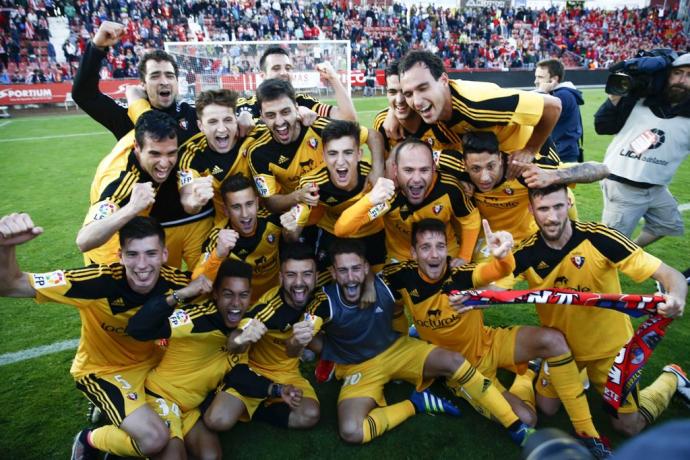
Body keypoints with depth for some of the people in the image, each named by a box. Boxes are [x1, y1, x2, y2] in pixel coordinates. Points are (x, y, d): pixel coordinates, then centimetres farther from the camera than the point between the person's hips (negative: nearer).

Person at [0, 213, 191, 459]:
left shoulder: (172, 280, -22)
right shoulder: (98, 282, -33)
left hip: (149, 359, 5)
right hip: (103, 369, -5)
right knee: (154, 438, -21)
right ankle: (88, 440, 11)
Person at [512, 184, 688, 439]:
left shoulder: (599, 237, -25)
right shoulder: (527, 253, -18)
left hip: (609, 346, -2)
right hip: (561, 346, 2)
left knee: (629, 425, 7)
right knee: (546, 407, 4)